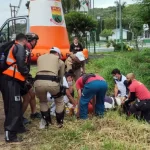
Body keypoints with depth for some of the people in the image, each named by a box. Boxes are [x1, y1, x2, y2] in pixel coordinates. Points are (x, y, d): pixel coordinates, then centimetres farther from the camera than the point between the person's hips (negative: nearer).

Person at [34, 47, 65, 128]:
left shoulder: (40, 57, 29)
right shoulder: (60, 61, 25)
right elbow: (61, 76, 30)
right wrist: (60, 85, 46)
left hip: (39, 82, 2)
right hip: (52, 82, -2)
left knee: (43, 101, 32)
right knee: (59, 101, 27)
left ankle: (47, 122, 31)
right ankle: (60, 122, 30)